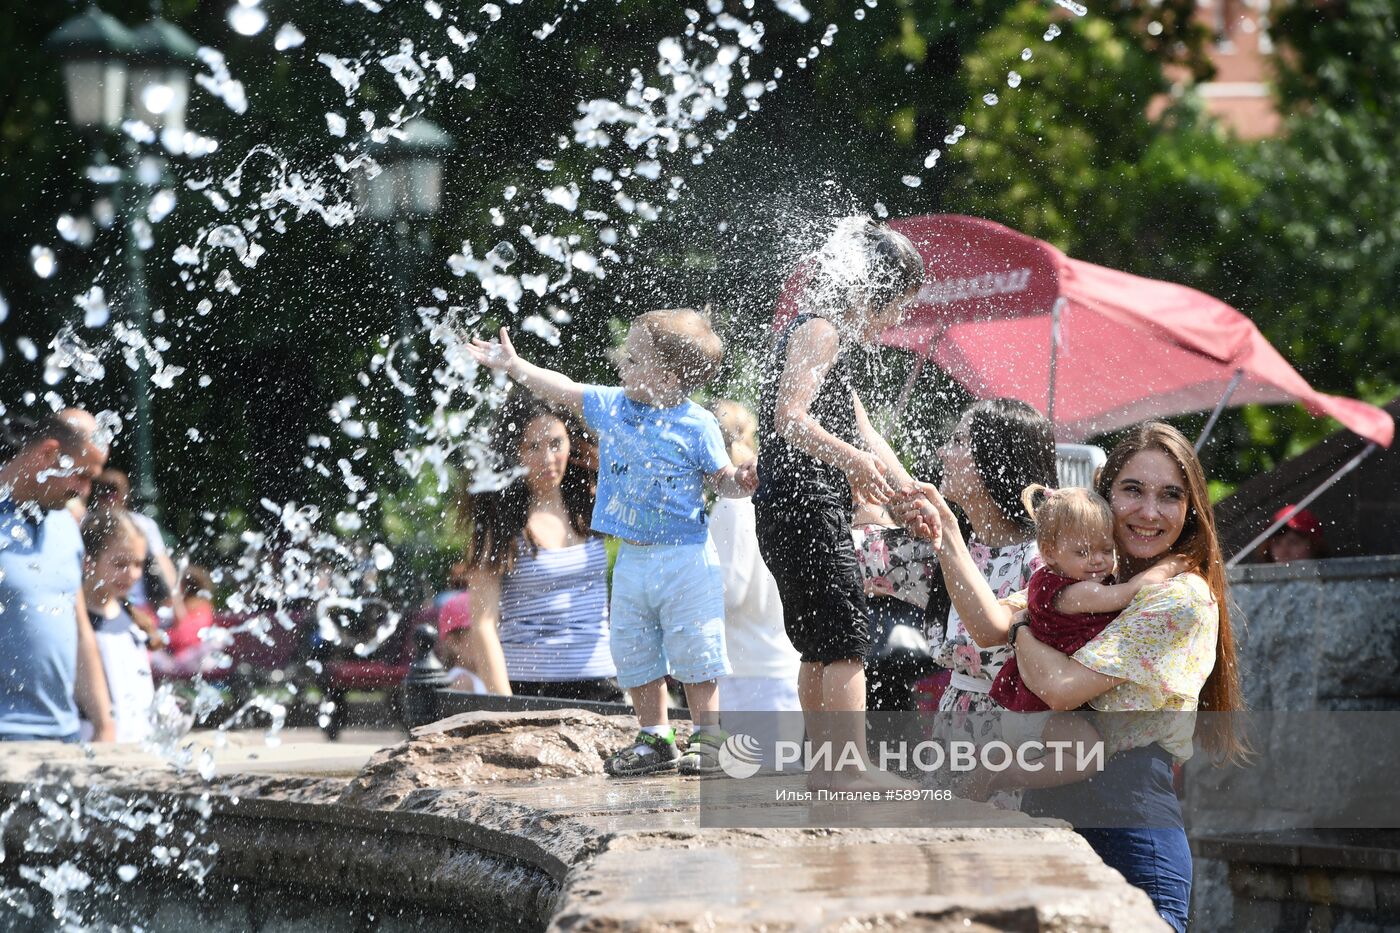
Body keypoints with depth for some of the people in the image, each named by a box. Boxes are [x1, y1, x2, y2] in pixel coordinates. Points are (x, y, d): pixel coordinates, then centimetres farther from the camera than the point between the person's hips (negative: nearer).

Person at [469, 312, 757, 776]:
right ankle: (654, 740, 20)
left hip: (685, 558, -6)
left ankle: (708, 740, 5)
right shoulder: (611, 406, 4)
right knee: (634, 654, 9)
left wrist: (742, 482, -23)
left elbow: (722, 478, -2)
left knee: (694, 651, -4)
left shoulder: (697, 425, -11)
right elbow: (564, 390, 13)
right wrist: (514, 365, 14)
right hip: (632, 559, 6)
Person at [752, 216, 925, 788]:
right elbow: (790, 418, -22)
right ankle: (851, 766, -17)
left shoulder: (832, 337, 24)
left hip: (797, 511, 11)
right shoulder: (819, 329, -9)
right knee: (847, 639, -13)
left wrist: (910, 492, 22)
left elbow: (862, 431, 28)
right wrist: (854, 460, -30)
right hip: (804, 507, -11)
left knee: (820, 646, 13)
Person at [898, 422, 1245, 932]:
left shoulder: (1184, 598, -10)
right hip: (1046, 818, 7)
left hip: (1128, 838, -7)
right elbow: (991, 626, 3)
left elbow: (1063, 687, -15)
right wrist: (946, 535, -4)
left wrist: (1018, 631, 4)